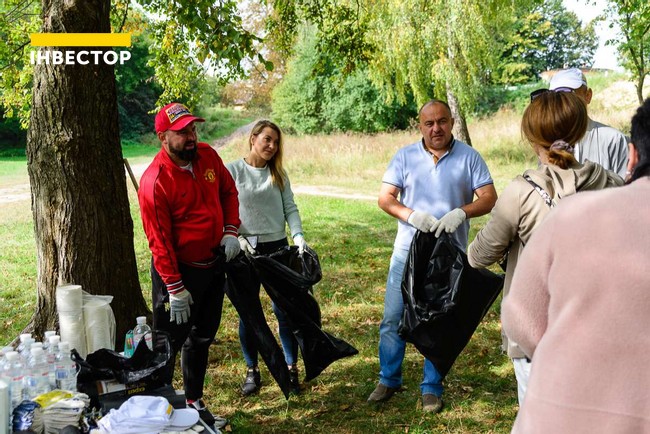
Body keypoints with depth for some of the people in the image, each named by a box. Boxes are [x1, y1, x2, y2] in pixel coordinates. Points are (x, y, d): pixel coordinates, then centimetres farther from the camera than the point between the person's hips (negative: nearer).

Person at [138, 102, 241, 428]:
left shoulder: (207, 156, -2)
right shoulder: (155, 180, -22)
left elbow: (228, 191, 13)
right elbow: (159, 239, -21)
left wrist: (231, 230, -3)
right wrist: (176, 288, -20)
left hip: (213, 264, 7)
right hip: (178, 270, -7)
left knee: (201, 339, 19)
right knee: (168, 343, 1)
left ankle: (194, 403, 34)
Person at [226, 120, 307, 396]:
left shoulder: (278, 174, 8)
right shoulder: (232, 171, -1)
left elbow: (290, 208, 5)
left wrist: (298, 235, -11)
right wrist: (236, 238, -16)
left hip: (277, 247, 2)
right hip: (246, 250, -2)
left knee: (284, 310, 2)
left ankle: (291, 369, 15)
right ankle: (252, 371, 20)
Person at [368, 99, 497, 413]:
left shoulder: (469, 157, 0)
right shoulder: (405, 157, 3)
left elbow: (489, 198, -5)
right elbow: (385, 198, -2)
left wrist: (460, 213, -24)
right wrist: (411, 215, -21)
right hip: (408, 250, 1)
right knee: (393, 319, 5)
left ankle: (432, 387, 22)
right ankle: (389, 380, 23)